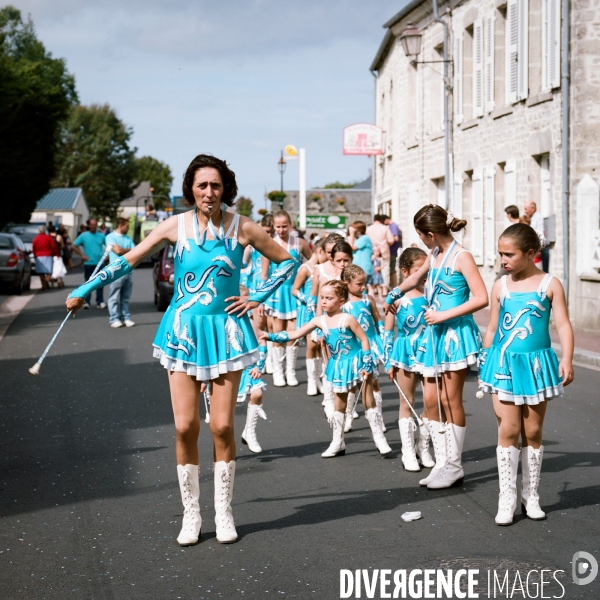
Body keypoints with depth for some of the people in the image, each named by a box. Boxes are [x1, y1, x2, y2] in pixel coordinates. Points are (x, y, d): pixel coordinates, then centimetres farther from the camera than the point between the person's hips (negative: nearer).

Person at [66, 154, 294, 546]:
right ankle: (191, 513, 10)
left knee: (222, 425, -3)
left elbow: (286, 260, 9)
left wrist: (258, 298, 2)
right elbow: (128, 261, 6)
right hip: (183, 330, 1)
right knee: (185, 425, -3)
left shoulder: (242, 228, -3)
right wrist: (85, 290, 6)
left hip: (225, 330, 0)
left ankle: (224, 512, 12)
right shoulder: (176, 226, -2)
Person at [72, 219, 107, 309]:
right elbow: (74, 246, 2)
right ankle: (86, 302, 7)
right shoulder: (83, 236, 0)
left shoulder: (101, 236, 6)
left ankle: (100, 302, 11)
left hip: (100, 263, 2)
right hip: (88, 263, -2)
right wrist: (82, 255, -6)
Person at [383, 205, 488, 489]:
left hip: (456, 333, -8)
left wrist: (443, 315, -17)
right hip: (435, 335, 8)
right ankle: (442, 462, 11)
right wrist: (393, 295, 44)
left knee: (450, 399, -3)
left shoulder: (461, 257, -12)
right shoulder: (434, 256, 11)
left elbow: (481, 298, -20)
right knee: (431, 399, 4)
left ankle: (454, 466, 7)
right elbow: (415, 278, 32)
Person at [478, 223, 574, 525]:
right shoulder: (500, 286, 5)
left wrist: (567, 358, -18)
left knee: (533, 431, 7)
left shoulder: (550, 284, -2)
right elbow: (492, 328, 11)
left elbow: (563, 324, -6)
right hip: (504, 364, 1)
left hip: (536, 364, -1)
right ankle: (507, 498, 1)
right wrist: (484, 364, 12)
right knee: (508, 429, -5)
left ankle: (531, 495, 19)